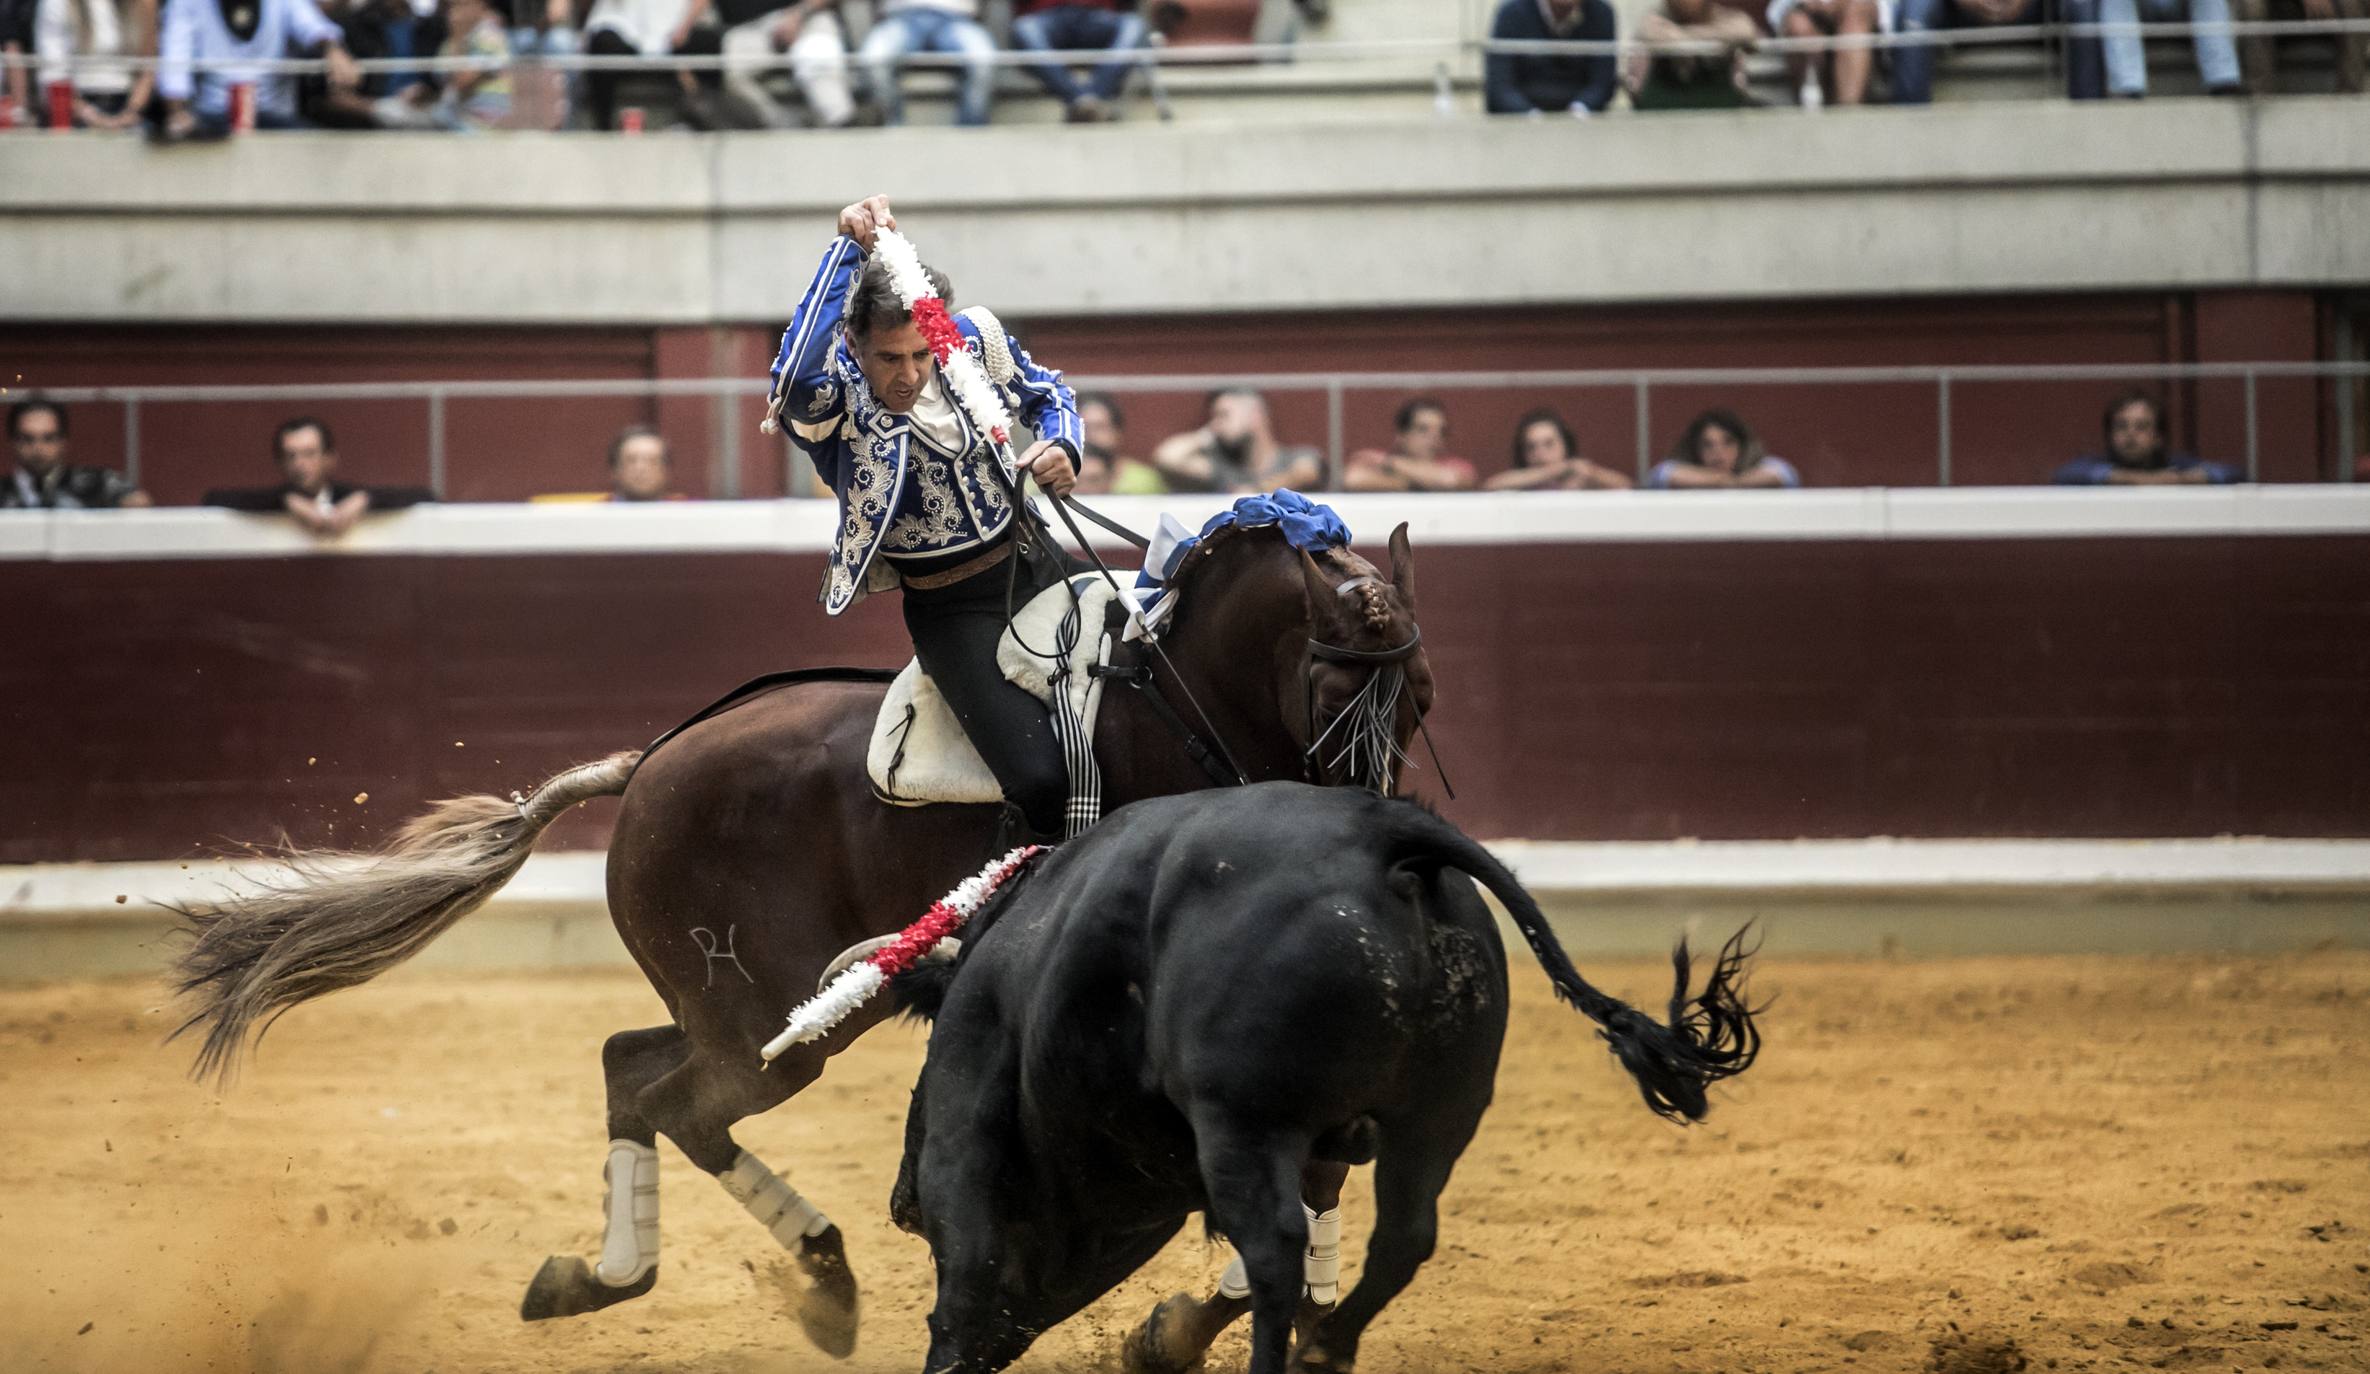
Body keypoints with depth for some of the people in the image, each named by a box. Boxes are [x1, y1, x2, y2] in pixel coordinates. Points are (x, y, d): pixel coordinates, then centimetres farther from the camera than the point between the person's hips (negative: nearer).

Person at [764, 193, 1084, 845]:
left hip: (1037, 565, 6)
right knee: (1041, 780, -22)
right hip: (951, 611, -5)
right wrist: (849, 248, -42)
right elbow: (794, 379, -47)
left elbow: (1046, 393, 14)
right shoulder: (833, 396, -20)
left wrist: (1062, 447, -10)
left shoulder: (974, 340, -6)